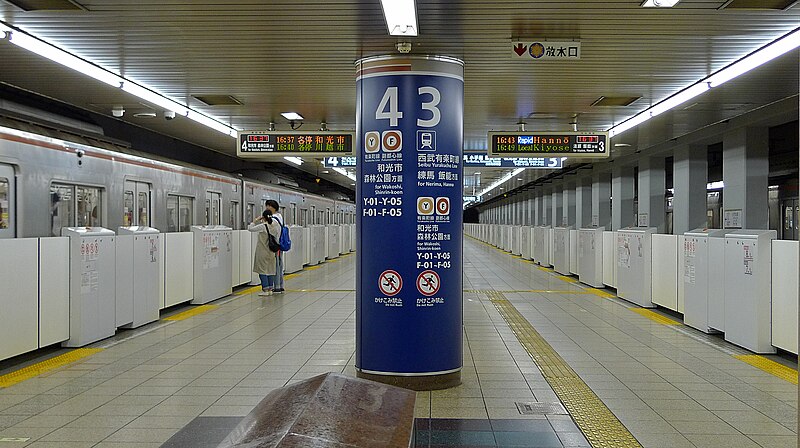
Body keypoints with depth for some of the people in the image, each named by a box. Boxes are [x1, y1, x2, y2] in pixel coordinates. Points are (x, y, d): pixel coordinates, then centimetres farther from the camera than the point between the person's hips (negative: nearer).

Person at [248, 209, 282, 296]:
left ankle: (265, 289, 1)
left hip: (262, 252, -5)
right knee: (270, 270, 11)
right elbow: (278, 238, 7)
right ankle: (270, 289, 15)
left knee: (262, 270, 2)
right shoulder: (276, 226, -1)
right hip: (272, 252, 6)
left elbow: (250, 228, -8)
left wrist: (256, 220, -1)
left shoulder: (263, 226, -15)